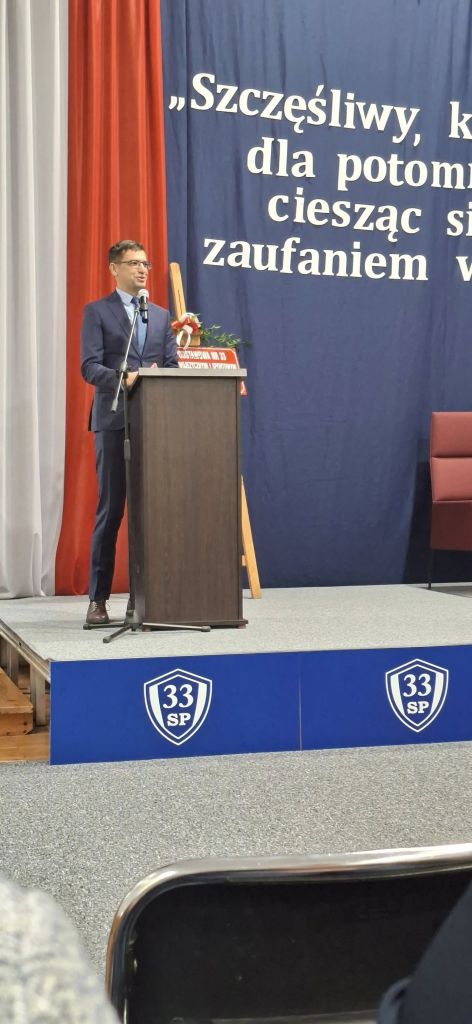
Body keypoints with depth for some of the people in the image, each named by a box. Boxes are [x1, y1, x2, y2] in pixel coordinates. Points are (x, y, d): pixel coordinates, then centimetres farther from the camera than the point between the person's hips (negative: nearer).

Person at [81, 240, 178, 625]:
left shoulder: (161, 316, 18)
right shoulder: (97, 312, 4)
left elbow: (173, 365, 13)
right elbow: (89, 366, -7)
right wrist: (122, 378, -24)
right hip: (115, 422, -4)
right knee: (110, 510, -3)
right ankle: (98, 599, 3)